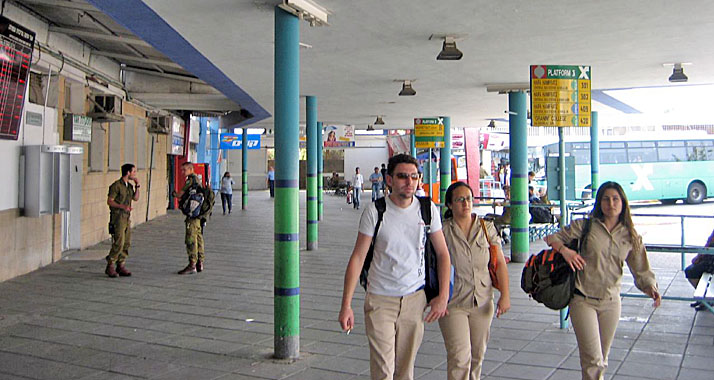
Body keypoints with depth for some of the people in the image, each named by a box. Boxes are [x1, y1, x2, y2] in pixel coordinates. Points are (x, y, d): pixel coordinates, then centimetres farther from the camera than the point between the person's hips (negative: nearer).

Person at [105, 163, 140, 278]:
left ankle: (120, 266, 12)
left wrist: (137, 186, 9)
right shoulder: (116, 185, -10)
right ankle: (110, 266, -1)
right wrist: (122, 206, -23)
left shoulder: (129, 186, 15)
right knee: (118, 243, -11)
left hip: (127, 217, 8)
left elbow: (136, 198, 21)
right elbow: (109, 201, -11)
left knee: (126, 243, 6)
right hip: (118, 217, -8)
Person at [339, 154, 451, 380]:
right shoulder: (375, 211, -9)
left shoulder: (428, 209, 0)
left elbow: (442, 253, 7)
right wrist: (346, 305, -11)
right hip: (380, 299, -2)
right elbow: (357, 257, -8)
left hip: (415, 298, 3)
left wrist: (443, 296, -1)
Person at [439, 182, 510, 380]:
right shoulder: (443, 231, -7)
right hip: (453, 303, -3)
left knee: (477, 355, 15)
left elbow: (500, 262, 3)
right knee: (460, 356, -10)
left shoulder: (487, 228, 2)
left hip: (483, 302, 4)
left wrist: (505, 295, -3)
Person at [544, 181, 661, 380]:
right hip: (583, 300, -3)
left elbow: (641, 271, 5)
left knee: (602, 360, 15)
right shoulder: (585, 226, -4)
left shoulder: (631, 236, 4)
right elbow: (553, 237, 1)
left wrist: (650, 288, -14)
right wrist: (564, 250, -20)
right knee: (593, 360, -10)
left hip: (611, 302, 3)